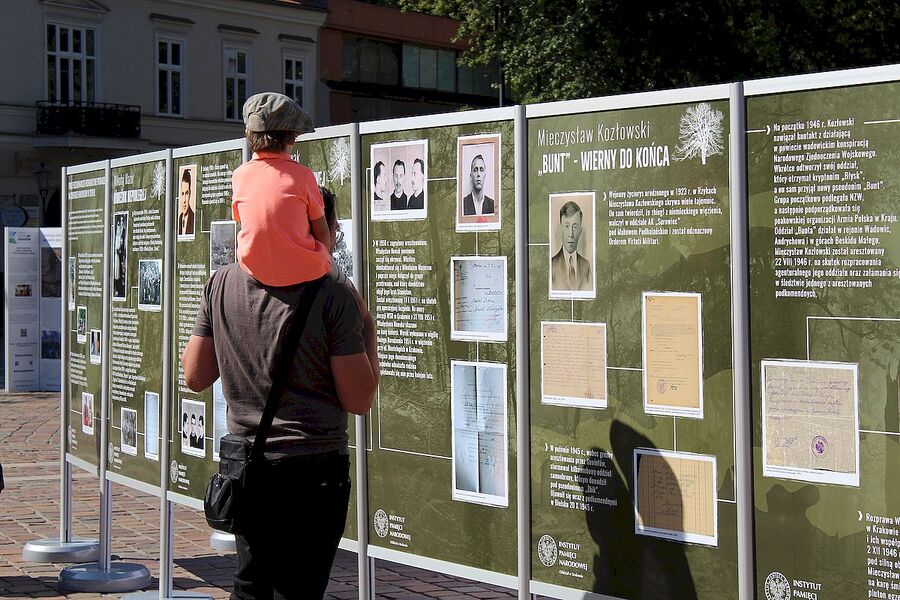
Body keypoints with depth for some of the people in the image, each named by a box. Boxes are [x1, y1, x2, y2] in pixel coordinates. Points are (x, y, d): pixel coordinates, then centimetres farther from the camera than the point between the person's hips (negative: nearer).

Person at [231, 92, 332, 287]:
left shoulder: (239, 175, -1)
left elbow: (242, 221, 10)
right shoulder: (302, 175, -10)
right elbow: (321, 231, -4)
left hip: (255, 271, 3)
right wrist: (322, 261, 15)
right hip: (303, 271, -3)